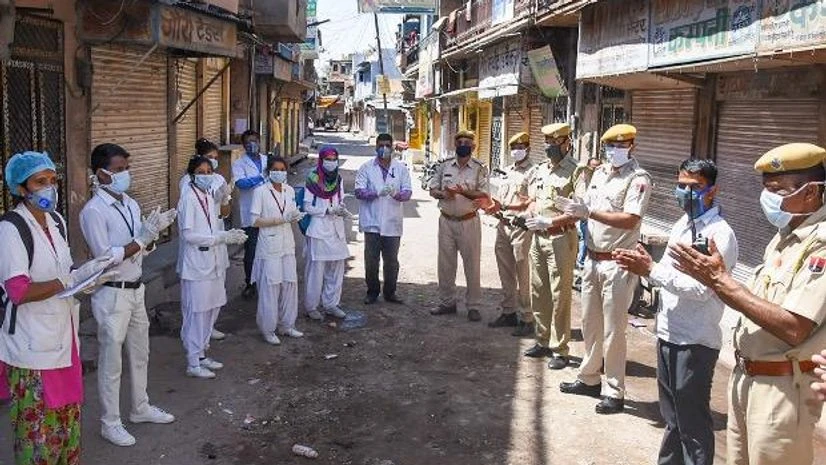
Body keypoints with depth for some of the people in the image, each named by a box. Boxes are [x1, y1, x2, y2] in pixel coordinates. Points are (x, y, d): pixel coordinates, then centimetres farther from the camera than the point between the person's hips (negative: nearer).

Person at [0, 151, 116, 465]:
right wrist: (74, 279, -23)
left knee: (66, 416, 19)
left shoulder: (56, 221, 7)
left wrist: (87, 274, -1)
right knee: (38, 426, 5)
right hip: (32, 345, -8)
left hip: (63, 337, 8)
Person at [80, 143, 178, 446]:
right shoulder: (93, 211, -17)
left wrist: (153, 232, -8)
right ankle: (110, 423, 19)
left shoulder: (131, 204, 6)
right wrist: (141, 238, -22)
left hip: (136, 289, 8)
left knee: (140, 354, 20)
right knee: (111, 362, 4)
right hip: (112, 294, -8)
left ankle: (140, 408, 37)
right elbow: (106, 258, -21)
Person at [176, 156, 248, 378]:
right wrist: (221, 237, -20)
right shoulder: (188, 198, -13)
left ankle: (202, 354, 27)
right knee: (197, 313, -1)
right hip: (196, 264, -8)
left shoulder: (209, 196, 11)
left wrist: (230, 235, -3)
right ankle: (193, 363, 8)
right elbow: (188, 234, -19)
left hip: (213, 262, 8)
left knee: (211, 310, 14)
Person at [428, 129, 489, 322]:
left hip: (469, 221, -3)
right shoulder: (444, 165, 7)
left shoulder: (480, 168, -3)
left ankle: (473, 306, 12)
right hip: (446, 220, 3)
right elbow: (432, 190, 9)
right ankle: (447, 302, 22)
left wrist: (462, 192, -23)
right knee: (445, 263, 10)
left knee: (472, 265, 2)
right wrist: (443, 194, -12)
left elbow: (484, 195, -11)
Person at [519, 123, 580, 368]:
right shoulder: (539, 170, 11)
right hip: (538, 238, 7)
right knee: (539, 292, 14)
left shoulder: (574, 172, -10)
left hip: (561, 239, -7)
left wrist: (549, 221, -21)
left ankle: (560, 350, 8)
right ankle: (543, 341, 27)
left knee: (560, 296, -1)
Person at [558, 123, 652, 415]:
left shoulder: (638, 179, -11)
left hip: (617, 263, -8)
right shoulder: (600, 173, 12)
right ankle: (589, 379, 32)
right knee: (590, 324, 17)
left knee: (613, 331, -1)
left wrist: (589, 212, -23)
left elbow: (630, 220, -23)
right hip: (593, 258, 8)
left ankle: (615, 393, 10)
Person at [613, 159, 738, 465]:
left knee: (693, 423, 4)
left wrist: (650, 270, -23)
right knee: (671, 416, 22)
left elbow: (700, 288, -24)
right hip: (667, 334, 8)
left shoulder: (720, 235, -16)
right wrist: (642, 266, -4)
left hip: (695, 342, -8)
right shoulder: (681, 226, 11)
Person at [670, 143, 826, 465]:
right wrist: (715, 277, -5)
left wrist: (721, 280, -23)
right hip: (746, 376, 8)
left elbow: (794, 329, -27)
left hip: (782, 387, -8)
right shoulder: (785, 236, 10)